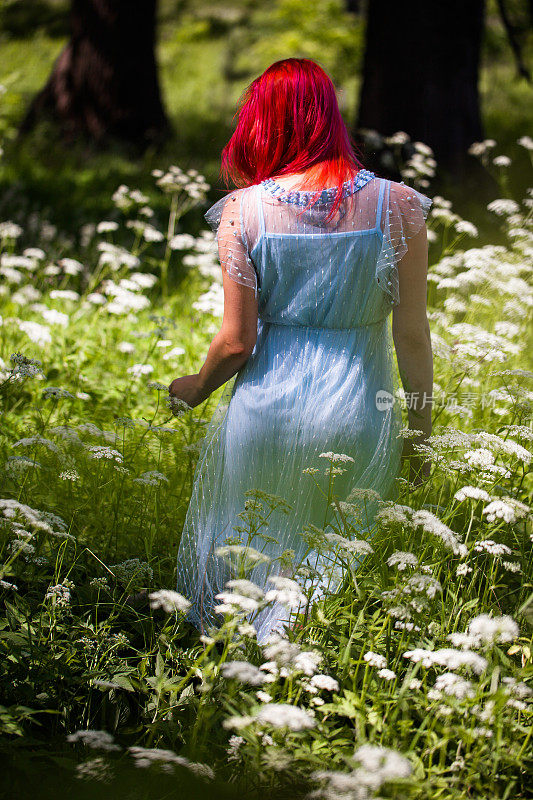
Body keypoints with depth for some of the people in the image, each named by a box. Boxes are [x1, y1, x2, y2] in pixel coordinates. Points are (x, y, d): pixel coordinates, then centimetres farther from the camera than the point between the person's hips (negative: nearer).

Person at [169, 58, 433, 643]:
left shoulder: (243, 211, -7)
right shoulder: (397, 205, -7)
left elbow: (235, 342, -7)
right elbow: (412, 336, -5)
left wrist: (196, 388, 14)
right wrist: (421, 430, 8)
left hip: (265, 408, 0)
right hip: (359, 418, 0)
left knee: (248, 554, 20)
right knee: (334, 570, 17)